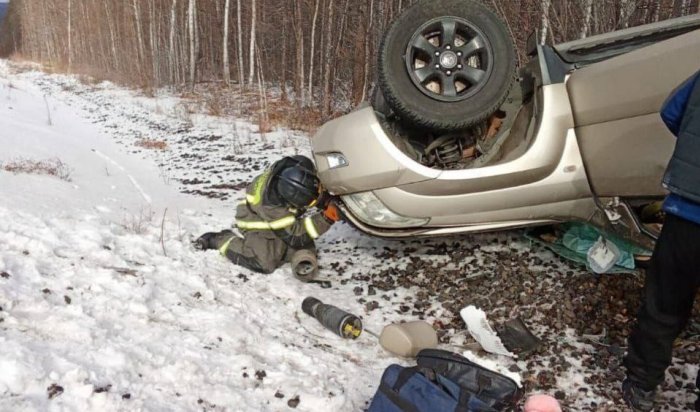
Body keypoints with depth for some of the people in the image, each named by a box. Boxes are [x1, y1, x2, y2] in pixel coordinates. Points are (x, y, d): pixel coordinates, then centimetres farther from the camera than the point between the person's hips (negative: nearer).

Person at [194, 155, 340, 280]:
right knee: (264, 263, -24)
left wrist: (329, 202, -26)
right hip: (257, 222, -6)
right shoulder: (270, 205, -41)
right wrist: (325, 219, -41)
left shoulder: (290, 171, -27)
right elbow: (294, 236, -33)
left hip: (286, 215, 6)